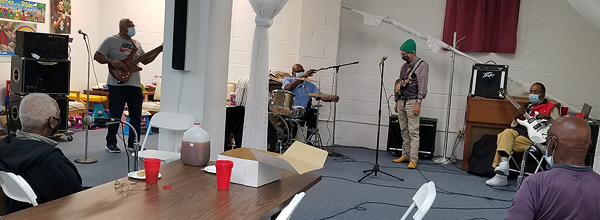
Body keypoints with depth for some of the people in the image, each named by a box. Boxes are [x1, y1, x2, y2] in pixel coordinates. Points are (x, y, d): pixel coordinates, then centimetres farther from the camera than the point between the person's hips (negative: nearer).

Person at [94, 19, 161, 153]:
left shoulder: (136, 44, 18)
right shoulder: (111, 41, 0)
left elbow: (145, 60, 22)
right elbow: (97, 56, -3)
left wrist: (159, 51, 11)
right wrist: (112, 61, -18)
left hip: (135, 85, 6)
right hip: (117, 85, -6)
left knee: (136, 116, 8)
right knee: (115, 116, 1)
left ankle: (133, 144, 19)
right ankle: (111, 144, 15)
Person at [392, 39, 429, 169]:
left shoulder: (422, 65, -6)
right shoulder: (404, 67, 17)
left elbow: (422, 86, -14)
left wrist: (418, 103, -21)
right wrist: (397, 102, 20)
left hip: (412, 102, -8)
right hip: (401, 102, 8)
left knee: (413, 132, -8)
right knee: (404, 131, 11)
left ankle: (413, 160, -7)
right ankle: (405, 156, 18)